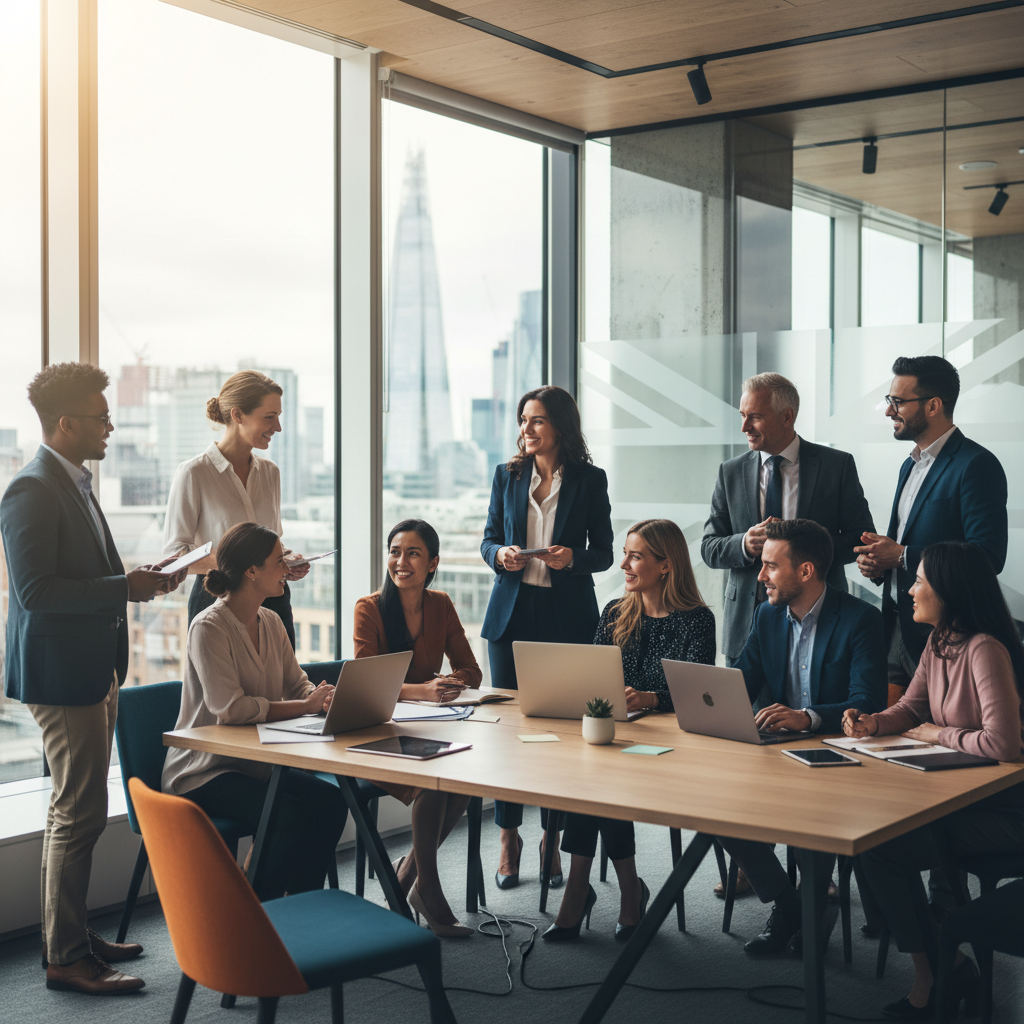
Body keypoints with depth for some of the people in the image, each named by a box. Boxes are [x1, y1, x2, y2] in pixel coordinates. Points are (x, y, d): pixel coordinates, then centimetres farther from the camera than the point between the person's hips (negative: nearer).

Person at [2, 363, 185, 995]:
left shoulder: (76, 485, 15)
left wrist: (137, 578, 9)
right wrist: (125, 587, -21)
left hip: (93, 672, 10)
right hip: (61, 675, -10)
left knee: (76, 811, 17)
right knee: (80, 814, -5)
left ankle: (72, 935, 29)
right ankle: (66, 958, 4)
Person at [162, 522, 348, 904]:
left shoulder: (271, 623, 9)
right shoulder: (209, 627, -17)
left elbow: (297, 684, 11)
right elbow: (230, 708, -26)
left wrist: (324, 697, -13)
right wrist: (304, 706, -24)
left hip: (256, 764, 8)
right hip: (203, 773, -7)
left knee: (331, 800, -16)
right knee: (292, 816, -28)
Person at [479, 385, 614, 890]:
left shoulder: (589, 479, 2)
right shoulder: (507, 476, 9)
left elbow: (603, 552, 3)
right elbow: (489, 539, 11)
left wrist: (572, 558, -17)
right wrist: (500, 555, -11)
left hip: (567, 615, -2)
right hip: (512, 611, 2)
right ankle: (509, 838, 13)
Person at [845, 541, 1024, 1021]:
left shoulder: (985, 650, -23)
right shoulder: (937, 643, 6)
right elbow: (911, 708, 14)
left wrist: (937, 734, -15)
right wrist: (875, 723, -8)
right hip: (960, 796, 9)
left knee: (879, 849, -16)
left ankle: (931, 975, 6)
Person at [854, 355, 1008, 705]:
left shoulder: (977, 465, -12)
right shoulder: (910, 466, 18)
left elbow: (988, 556, -20)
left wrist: (900, 556, -18)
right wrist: (877, 562, 3)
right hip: (897, 630, 8)